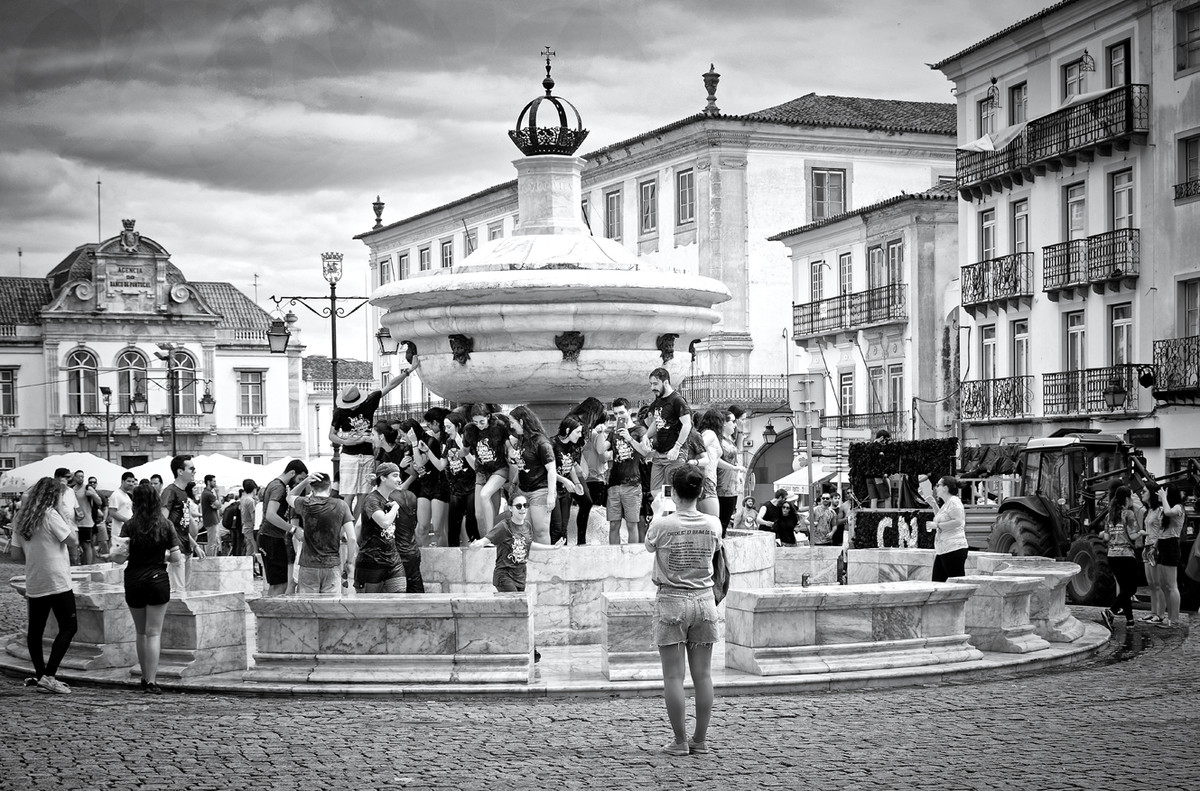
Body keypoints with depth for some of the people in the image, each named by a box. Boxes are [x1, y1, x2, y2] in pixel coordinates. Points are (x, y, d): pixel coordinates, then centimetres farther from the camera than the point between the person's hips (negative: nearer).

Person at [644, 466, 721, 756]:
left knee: (673, 676, 1)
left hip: (672, 601, -3)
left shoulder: (661, 525, -13)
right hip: (703, 600, 3)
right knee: (703, 675, 8)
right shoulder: (713, 525, -4)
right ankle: (700, 739, 13)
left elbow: (649, 547, 7)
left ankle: (680, 741, 2)